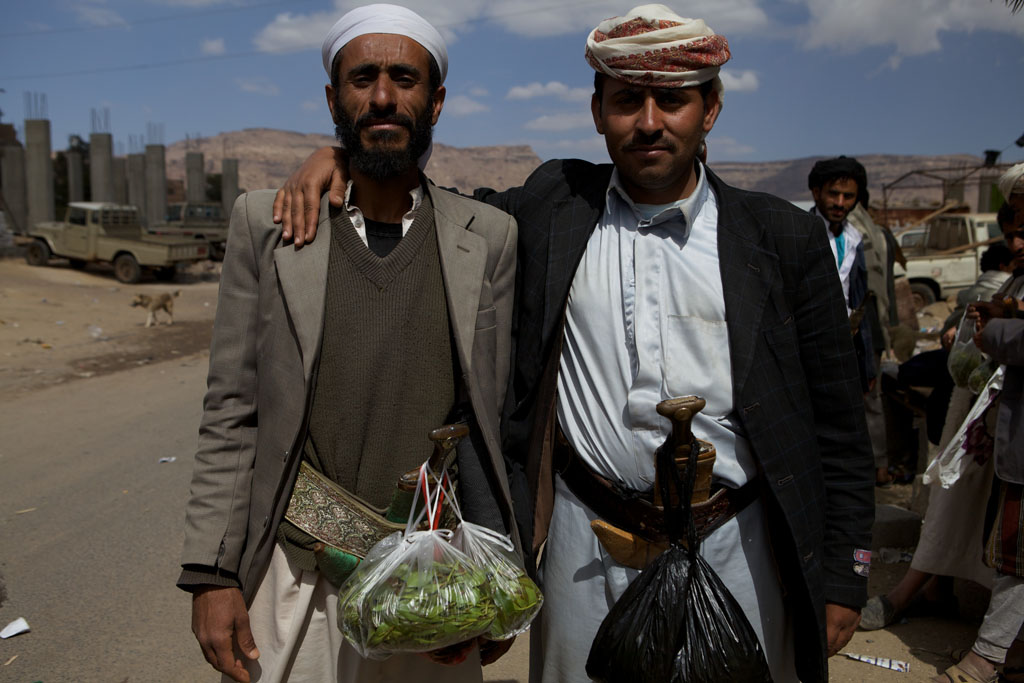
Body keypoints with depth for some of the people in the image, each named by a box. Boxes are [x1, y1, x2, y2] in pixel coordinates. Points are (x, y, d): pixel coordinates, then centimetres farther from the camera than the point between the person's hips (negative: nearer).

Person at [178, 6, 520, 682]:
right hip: (296, 576, 0)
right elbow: (233, 413, -1)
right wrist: (211, 574, -3)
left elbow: (495, 422, 0)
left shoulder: (490, 238, -1)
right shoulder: (265, 222, -1)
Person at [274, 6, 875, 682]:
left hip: (733, 547, 0)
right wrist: (339, 153, -1)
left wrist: (843, 577, 0)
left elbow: (836, 424, 1)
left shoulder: (784, 238, -2)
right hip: (586, 546, 1)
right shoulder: (552, 206, 1)